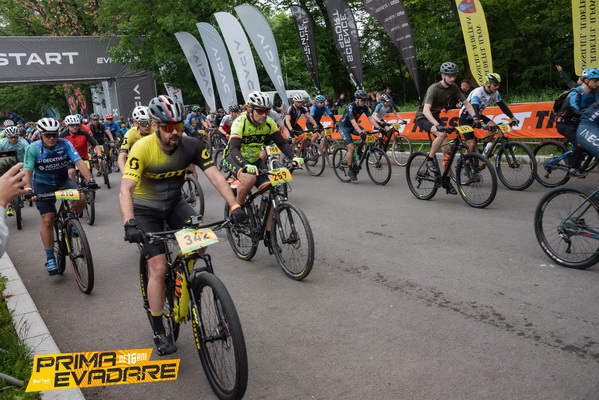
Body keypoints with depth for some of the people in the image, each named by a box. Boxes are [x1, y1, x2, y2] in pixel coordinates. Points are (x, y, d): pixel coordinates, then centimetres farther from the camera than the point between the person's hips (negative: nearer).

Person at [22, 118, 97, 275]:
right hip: (43, 185, -1)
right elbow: (27, 172, -23)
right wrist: (28, 191, -40)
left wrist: (90, 180, -39)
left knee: (81, 198, -28)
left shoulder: (65, 144, -16)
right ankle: (50, 259, 4)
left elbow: (79, 162, -24)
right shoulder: (33, 149, -17)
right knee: (48, 220, -9)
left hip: (63, 181, 1)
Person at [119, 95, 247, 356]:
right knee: (159, 268, -10)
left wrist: (235, 206, -37)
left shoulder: (191, 146, -16)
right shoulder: (142, 148, -26)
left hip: (173, 203, 4)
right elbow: (126, 189, -34)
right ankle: (159, 333, 6)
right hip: (145, 209, -3)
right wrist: (129, 224, -49)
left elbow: (215, 176, -23)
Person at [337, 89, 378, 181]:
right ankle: (350, 170, -4)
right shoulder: (350, 107, -28)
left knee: (365, 133, -22)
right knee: (351, 147, -18)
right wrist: (360, 132, -51)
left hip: (353, 126, 6)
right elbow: (353, 122, -38)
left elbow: (371, 118, -17)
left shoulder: (364, 107, -10)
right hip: (344, 126, -6)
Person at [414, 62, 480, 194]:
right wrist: (438, 125, -50)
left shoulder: (453, 87, -5)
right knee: (442, 134, -35)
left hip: (435, 117, 6)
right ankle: (430, 159, -14)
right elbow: (426, 110, -36)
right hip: (423, 118, -6)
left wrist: (475, 117, -15)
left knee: (447, 148, -6)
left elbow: (466, 103, 1)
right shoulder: (434, 88, -25)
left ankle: (446, 180, 4)